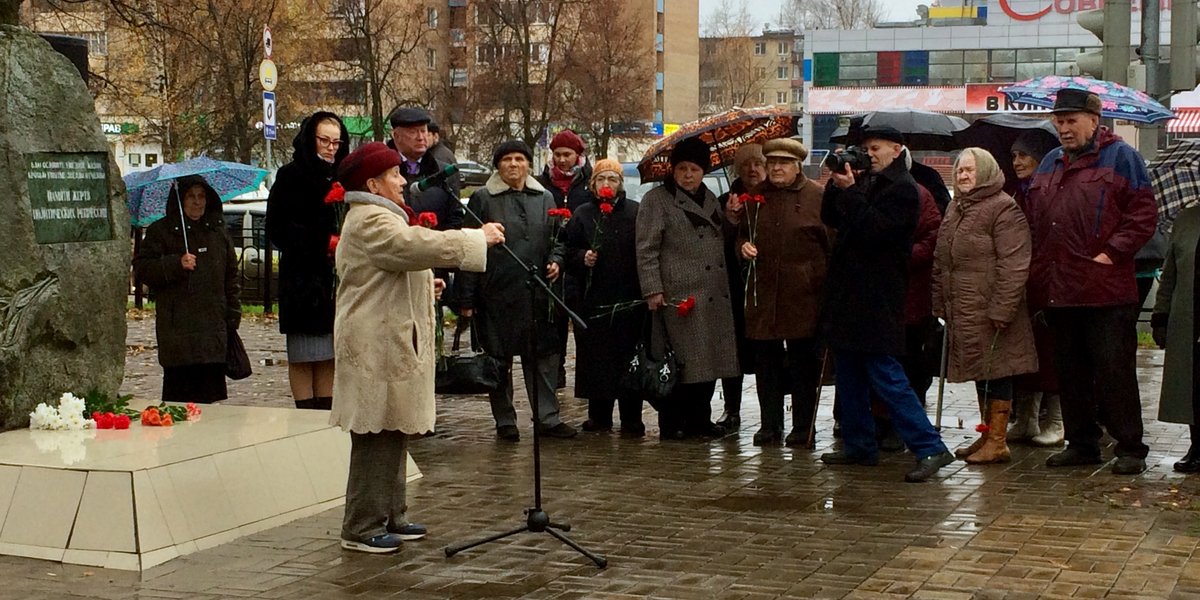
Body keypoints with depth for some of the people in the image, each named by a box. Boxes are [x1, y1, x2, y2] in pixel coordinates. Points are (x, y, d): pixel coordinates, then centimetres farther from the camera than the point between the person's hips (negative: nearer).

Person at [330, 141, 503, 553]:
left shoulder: (379, 217, 23)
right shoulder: (369, 222, -14)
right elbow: (416, 246, -26)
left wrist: (424, 287, 18)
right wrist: (477, 238, -21)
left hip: (392, 341, 11)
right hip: (376, 346, -11)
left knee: (394, 433, 14)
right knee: (376, 437, -8)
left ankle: (391, 516, 21)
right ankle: (361, 528, -4)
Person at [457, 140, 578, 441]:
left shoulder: (545, 198, 13)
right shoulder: (483, 199, 1)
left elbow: (557, 238, 23)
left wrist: (556, 261, 0)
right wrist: (467, 298, -6)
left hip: (538, 293, 3)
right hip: (497, 294, -3)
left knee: (544, 356, 5)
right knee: (499, 360, 5)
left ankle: (547, 417, 13)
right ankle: (505, 421, 15)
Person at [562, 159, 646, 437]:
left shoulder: (635, 212, 5)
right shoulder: (582, 215, 10)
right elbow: (567, 250, 12)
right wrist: (582, 257, -9)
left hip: (628, 298, -2)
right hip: (592, 298, 2)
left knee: (628, 357, -2)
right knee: (595, 357, 4)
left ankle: (631, 419, 4)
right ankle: (599, 414, 15)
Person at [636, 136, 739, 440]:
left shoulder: (710, 199, 20)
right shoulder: (656, 200, -2)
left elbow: (723, 238, 31)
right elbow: (647, 250, -7)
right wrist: (652, 290, -14)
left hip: (714, 296, 7)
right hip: (680, 295, -7)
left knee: (709, 358, 9)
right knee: (682, 361, -6)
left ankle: (699, 420, 19)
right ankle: (672, 424, 4)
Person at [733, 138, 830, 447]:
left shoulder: (817, 196, 2)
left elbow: (833, 244, 2)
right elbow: (741, 234, 27)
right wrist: (743, 245, 3)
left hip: (803, 293, -4)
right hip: (763, 291, 4)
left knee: (803, 362, 0)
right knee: (766, 360, 7)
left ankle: (803, 428, 8)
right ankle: (770, 425, 15)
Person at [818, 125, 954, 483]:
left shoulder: (902, 189, -9)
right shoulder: (866, 181, 16)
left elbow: (872, 229, -20)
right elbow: (831, 218, 13)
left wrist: (849, 191, -18)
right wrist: (837, 183, 0)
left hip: (877, 301, -9)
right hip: (848, 294, 9)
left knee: (885, 375, -12)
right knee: (850, 375, 13)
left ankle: (930, 449, -11)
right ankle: (859, 446, 22)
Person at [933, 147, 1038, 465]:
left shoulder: (1004, 209, -11)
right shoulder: (955, 209, 17)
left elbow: (1014, 266, -17)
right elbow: (941, 262, 21)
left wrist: (1001, 309, -21)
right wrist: (940, 303, 14)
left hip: (990, 310, -8)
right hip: (962, 311, 9)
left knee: (995, 372, -2)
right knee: (980, 375, 15)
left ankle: (997, 441, 4)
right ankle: (987, 436, 24)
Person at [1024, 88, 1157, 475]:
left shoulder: (1120, 157, 0)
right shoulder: (1049, 165, 19)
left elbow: (1143, 214, -7)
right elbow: (1032, 222, 23)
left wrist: (1112, 252, -14)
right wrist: (1038, 266, 10)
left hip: (1106, 292, -6)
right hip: (1057, 292, 7)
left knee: (1115, 371, -3)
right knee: (1070, 371, 12)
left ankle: (1130, 447, 5)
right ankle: (1081, 443, 22)